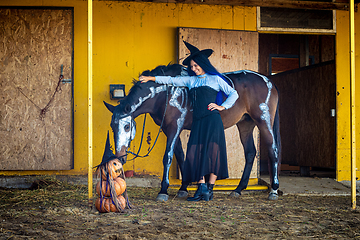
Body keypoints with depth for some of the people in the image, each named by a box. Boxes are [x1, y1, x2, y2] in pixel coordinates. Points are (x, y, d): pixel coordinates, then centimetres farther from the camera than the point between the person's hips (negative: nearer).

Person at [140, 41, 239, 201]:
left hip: (212, 120, -4)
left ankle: (209, 189, -4)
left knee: (212, 152, -8)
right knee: (196, 153, -4)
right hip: (197, 121, 4)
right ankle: (201, 187, -1)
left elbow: (233, 94, 8)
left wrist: (223, 106, -4)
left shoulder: (215, 79, 7)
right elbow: (171, 80, 17)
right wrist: (151, 78, 12)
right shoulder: (190, 80, 17)